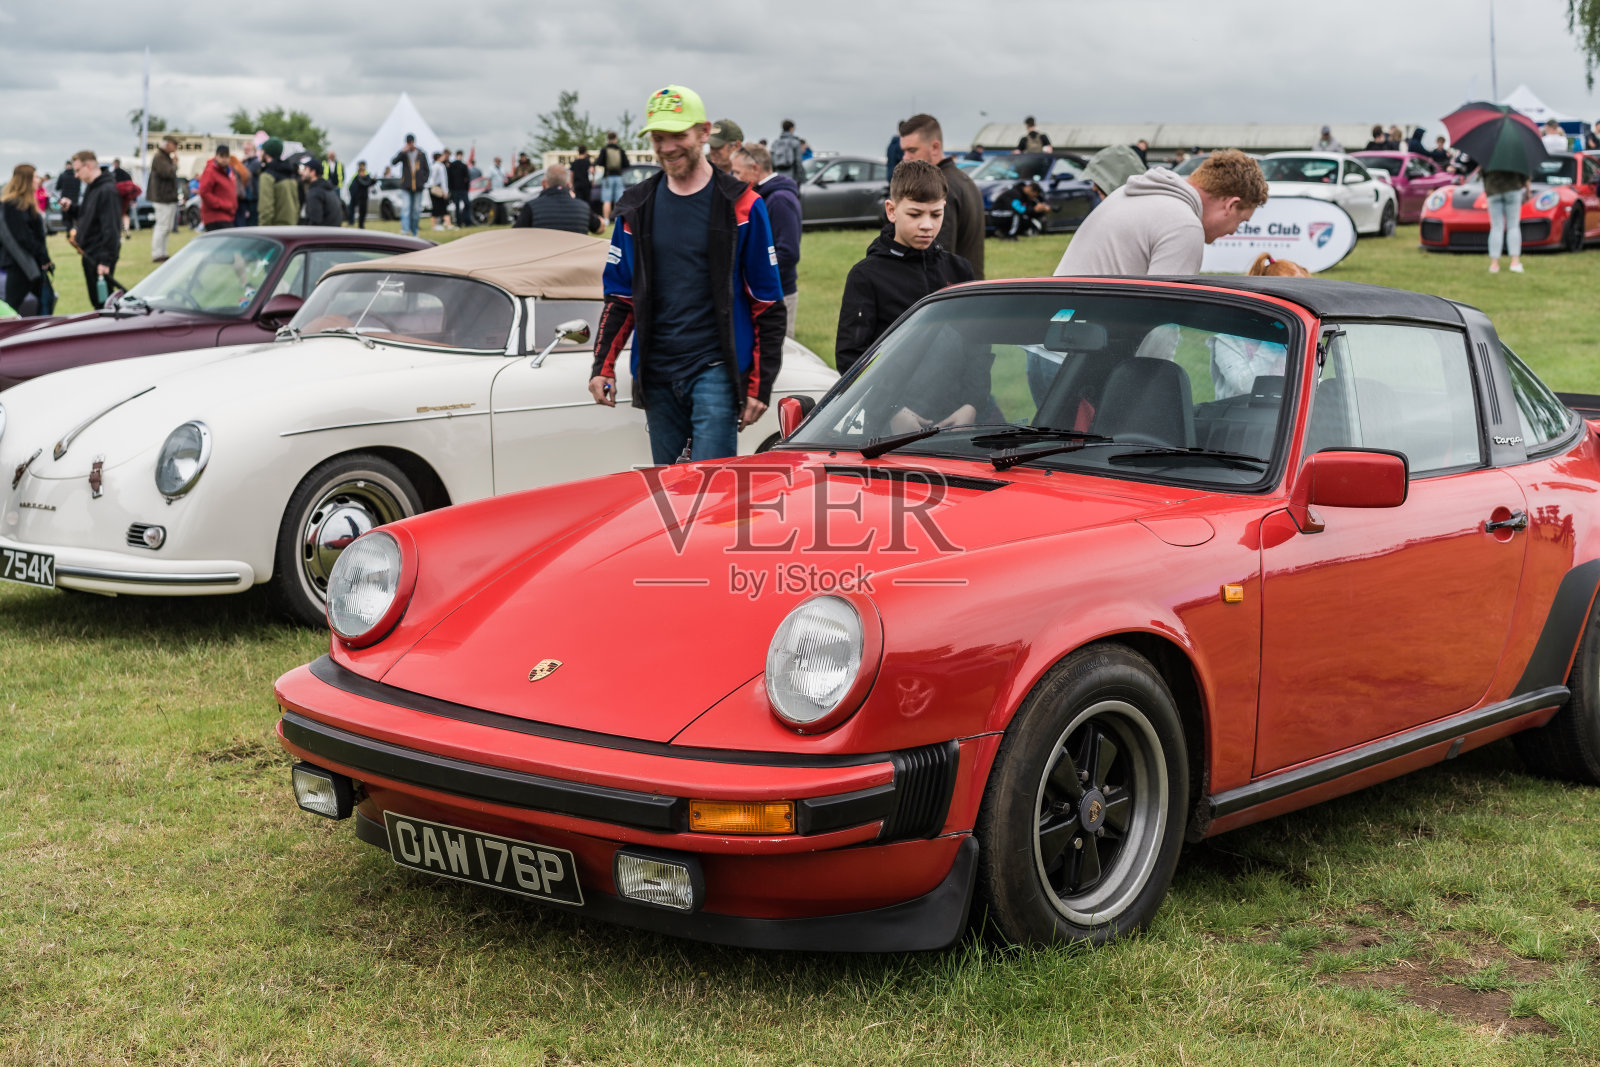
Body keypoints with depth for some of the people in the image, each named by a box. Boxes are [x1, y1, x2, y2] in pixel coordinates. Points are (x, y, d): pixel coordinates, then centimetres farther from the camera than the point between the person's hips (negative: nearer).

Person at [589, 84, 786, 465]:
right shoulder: (637, 207, 10)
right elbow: (620, 297, 15)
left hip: (716, 371, -4)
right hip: (657, 376, 4)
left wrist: (760, 386, -7)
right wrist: (603, 366, 2)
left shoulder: (740, 205, -1)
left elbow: (768, 305, -1)